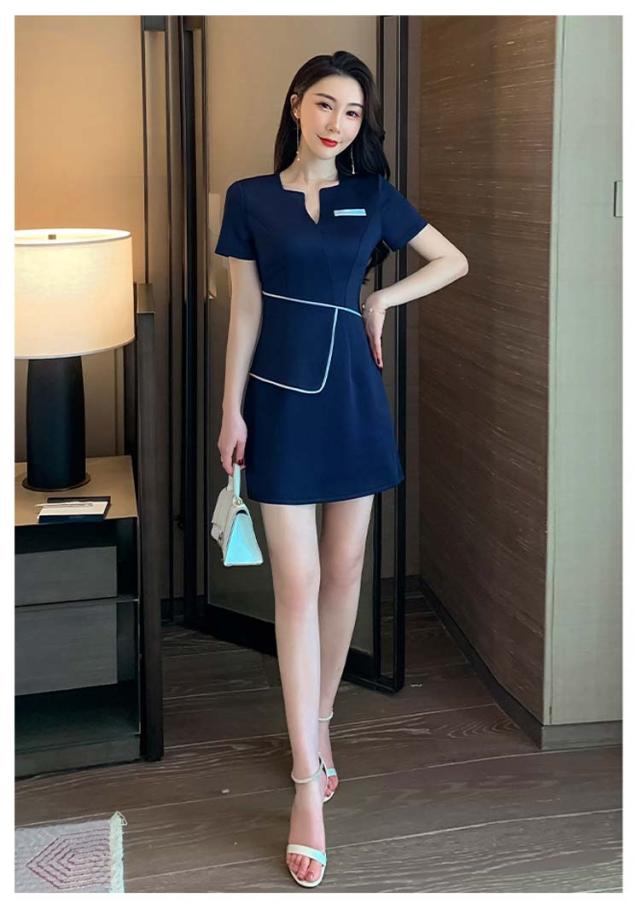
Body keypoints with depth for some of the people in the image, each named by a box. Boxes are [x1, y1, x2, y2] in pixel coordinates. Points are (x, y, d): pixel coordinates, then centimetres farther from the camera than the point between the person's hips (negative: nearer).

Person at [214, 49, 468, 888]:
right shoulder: (250, 198, 1)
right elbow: (245, 311, 1)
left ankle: (320, 723, 29)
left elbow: (453, 261, 14)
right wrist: (232, 411, -2)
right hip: (282, 400, -2)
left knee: (345, 569, 9)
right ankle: (308, 785, -3)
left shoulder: (374, 196, 5)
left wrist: (384, 299, 2)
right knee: (297, 581, -6)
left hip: (353, 395, 3)